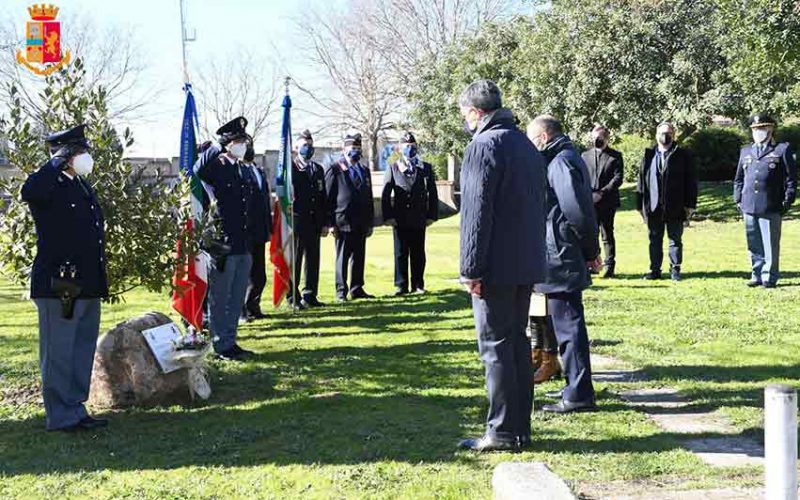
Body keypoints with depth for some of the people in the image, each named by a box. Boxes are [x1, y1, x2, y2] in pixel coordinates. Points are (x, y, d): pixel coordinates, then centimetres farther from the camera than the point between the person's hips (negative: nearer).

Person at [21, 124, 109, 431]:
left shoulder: (83, 187, 16)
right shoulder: (50, 185, -10)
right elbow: (29, 192, -36)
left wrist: (101, 283, 20)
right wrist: (58, 162, -25)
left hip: (88, 286, 9)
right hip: (58, 287, -9)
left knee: (83, 350, 15)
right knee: (58, 354, 0)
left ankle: (75, 409, 26)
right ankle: (61, 416, 9)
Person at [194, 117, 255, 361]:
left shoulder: (244, 170, 15)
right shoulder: (215, 167, -8)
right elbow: (198, 172, -31)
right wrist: (215, 149, -28)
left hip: (243, 246, 8)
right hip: (223, 246, -8)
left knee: (237, 299, 15)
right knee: (220, 299, 3)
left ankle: (230, 342, 26)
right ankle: (222, 346, 11)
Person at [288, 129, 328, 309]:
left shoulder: (318, 169, 16)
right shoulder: (289, 168, -2)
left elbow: (323, 198, 16)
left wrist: (325, 223, 10)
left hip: (314, 223, 6)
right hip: (296, 222, -6)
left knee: (313, 260, 9)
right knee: (294, 260, -1)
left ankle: (310, 296, 17)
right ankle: (293, 297, 6)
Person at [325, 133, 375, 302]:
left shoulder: (364, 171, 18)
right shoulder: (335, 169, -2)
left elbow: (369, 198, 20)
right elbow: (328, 198, -6)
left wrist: (369, 223, 15)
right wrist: (330, 223, -11)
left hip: (360, 225, 6)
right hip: (343, 223, -6)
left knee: (359, 257, 8)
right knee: (342, 258, -1)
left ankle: (357, 289, 16)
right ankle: (341, 292, 5)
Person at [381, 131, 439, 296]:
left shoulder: (426, 168, 9)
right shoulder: (393, 168, 5)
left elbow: (432, 194, 8)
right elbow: (386, 194, 2)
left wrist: (432, 215, 1)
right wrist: (388, 216, -6)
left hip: (419, 219, 1)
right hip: (400, 220, -1)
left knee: (418, 254, 6)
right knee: (400, 254, 2)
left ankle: (418, 285, 15)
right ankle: (401, 286, 9)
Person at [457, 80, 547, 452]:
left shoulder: (483, 145, -12)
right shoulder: (526, 145, 17)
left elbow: (476, 213, -18)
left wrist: (471, 269, -17)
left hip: (496, 267, -9)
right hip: (527, 265, 9)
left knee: (496, 346, -3)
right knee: (518, 341, 13)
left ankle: (503, 431, 1)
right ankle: (521, 427, 19)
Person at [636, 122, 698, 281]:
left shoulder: (683, 155, 1)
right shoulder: (649, 155, 7)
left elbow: (691, 181, 0)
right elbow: (642, 180, 7)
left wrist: (690, 205, -6)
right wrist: (641, 205, 2)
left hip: (675, 207, -2)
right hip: (653, 207, 2)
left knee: (675, 240, 7)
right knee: (655, 240, 9)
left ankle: (675, 270, 16)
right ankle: (655, 270, 16)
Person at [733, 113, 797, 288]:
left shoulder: (783, 149, 4)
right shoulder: (745, 151, 18)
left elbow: (791, 178, 1)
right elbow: (738, 178, 21)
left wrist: (787, 201, -5)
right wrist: (738, 199, 11)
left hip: (771, 208, -4)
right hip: (749, 207, 4)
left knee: (770, 245, -2)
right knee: (754, 246, 9)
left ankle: (770, 277, 6)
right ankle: (757, 275, 18)